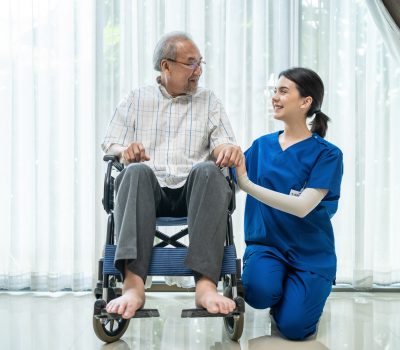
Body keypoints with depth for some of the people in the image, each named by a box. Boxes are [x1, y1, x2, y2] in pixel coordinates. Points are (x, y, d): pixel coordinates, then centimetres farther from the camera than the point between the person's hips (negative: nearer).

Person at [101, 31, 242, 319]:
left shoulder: (209, 101, 22)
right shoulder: (137, 99, 20)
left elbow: (224, 144, 10)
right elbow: (110, 144, 13)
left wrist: (229, 149, -16)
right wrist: (125, 150, -13)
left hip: (193, 189, 1)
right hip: (150, 188, 0)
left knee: (208, 170, -33)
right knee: (136, 171, -34)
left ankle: (206, 283, -43)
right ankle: (133, 284, -45)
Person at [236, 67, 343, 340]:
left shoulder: (327, 154, -8)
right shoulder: (262, 145, 3)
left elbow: (302, 207, -21)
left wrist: (247, 183, -27)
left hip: (310, 253, -2)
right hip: (266, 243, 2)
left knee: (293, 327, -16)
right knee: (260, 292, -29)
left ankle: (304, 294, 18)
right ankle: (281, 289, 8)